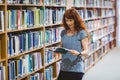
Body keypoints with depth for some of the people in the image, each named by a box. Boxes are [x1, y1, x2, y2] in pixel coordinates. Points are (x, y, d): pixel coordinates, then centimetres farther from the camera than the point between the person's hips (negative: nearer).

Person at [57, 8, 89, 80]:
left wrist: (78, 53, -29)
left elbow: (86, 52, -9)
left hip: (76, 70, -4)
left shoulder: (81, 33, -6)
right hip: (63, 69, 4)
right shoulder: (63, 32, 9)